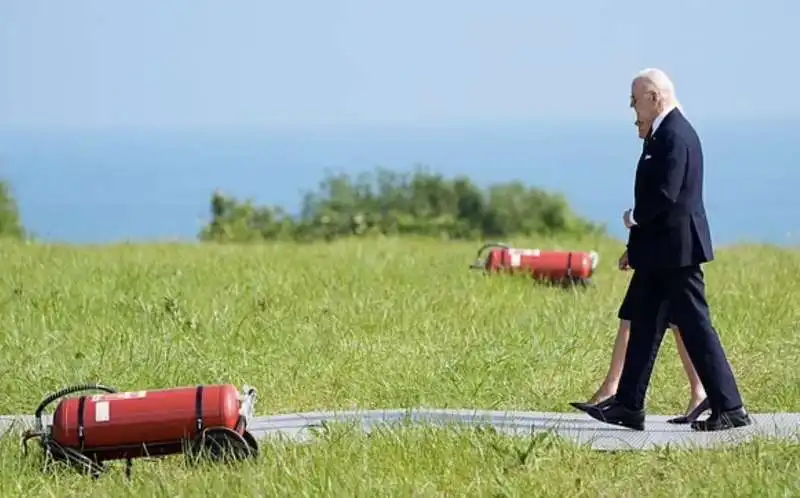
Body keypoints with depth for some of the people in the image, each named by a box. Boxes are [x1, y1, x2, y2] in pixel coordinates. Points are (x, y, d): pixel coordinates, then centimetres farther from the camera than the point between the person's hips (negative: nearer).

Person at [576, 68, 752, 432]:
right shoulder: (666, 133, 14)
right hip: (662, 252, 11)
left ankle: (730, 409, -3)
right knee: (645, 327, 12)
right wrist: (637, 245, 15)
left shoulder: (675, 135, -17)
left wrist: (636, 218, -8)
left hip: (676, 248, -11)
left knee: (696, 327, -7)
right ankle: (629, 406, 18)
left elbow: (666, 194, -26)